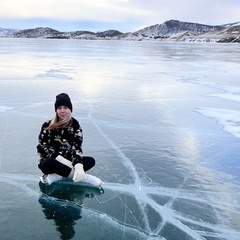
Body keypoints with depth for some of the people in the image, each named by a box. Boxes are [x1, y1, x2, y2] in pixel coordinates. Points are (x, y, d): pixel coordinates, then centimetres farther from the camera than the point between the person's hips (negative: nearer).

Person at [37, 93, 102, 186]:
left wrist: (78, 166, -33)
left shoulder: (75, 125, -3)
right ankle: (86, 177, -31)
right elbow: (41, 147, -13)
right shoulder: (47, 126, -6)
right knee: (48, 164, -36)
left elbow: (77, 148, -13)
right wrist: (60, 158, -27)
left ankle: (55, 177, -28)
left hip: (67, 161, 3)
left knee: (91, 161, -18)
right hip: (51, 162, -2)